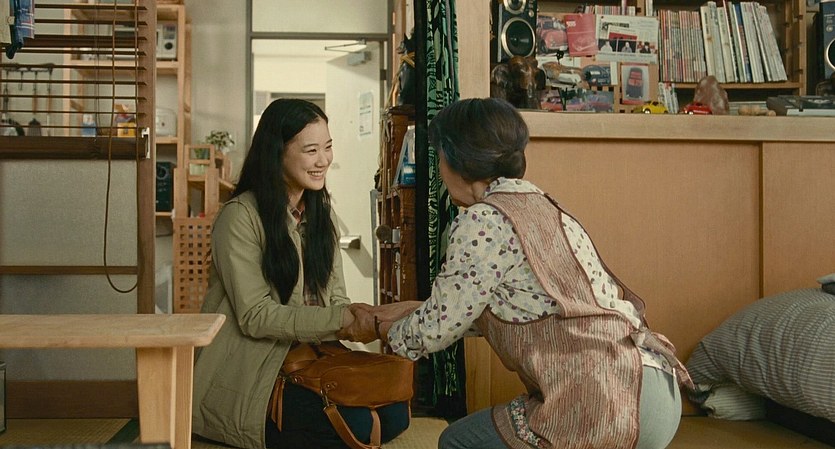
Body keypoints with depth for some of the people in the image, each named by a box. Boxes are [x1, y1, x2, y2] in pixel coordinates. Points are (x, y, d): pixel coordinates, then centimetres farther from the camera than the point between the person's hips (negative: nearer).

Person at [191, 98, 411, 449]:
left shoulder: (320, 212, 10)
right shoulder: (240, 216, -14)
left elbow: (334, 296, 6)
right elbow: (254, 316, -19)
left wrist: (352, 316, -19)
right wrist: (338, 320, -28)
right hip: (248, 374, -7)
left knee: (394, 415, -10)